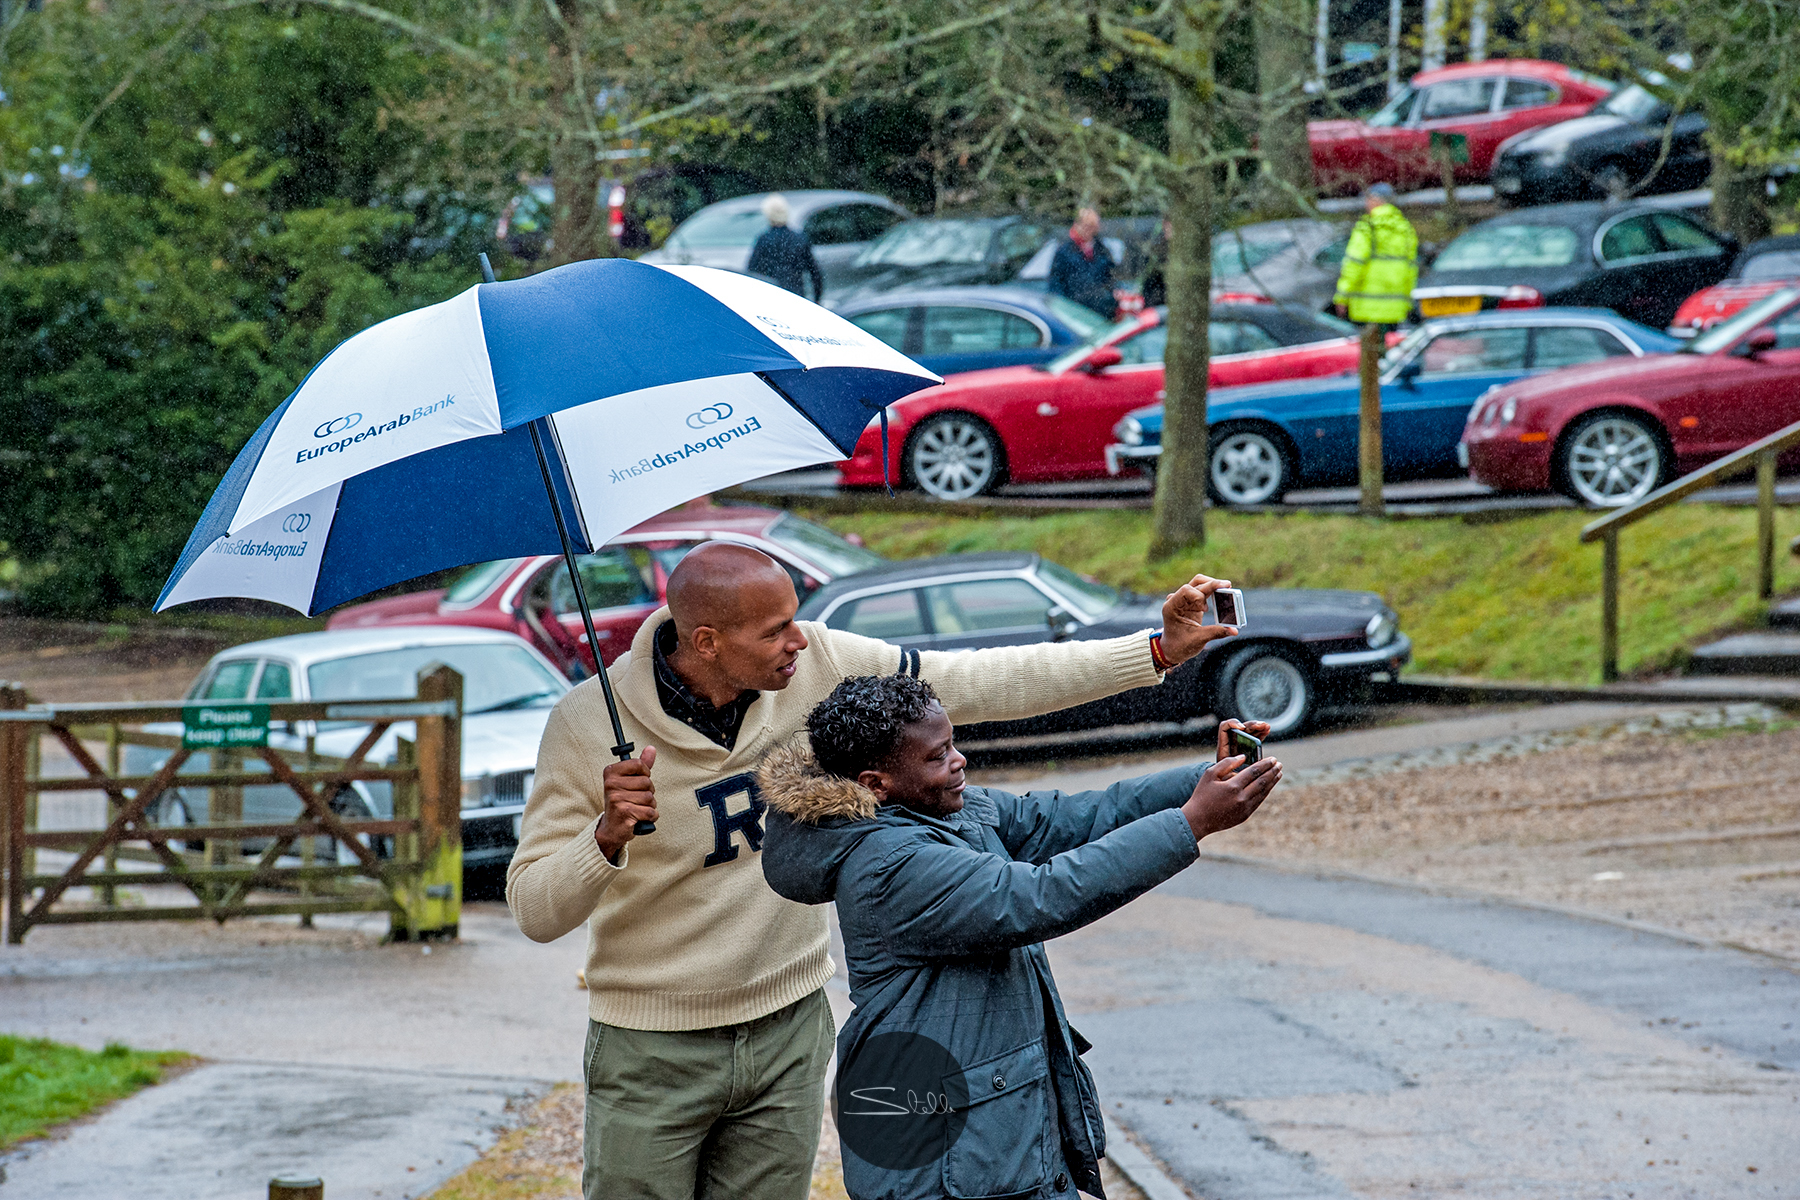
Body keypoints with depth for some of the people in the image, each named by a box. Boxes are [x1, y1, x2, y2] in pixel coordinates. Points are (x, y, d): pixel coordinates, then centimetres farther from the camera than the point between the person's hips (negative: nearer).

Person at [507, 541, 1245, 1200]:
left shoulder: (816, 666, -9)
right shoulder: (590, 727, -18)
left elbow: (981, 683, -3)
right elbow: (534, 913, -15)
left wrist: (1158, 651, -6)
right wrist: (606, 838, -35)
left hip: (788, 1034, 3)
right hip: (653, 1048, -3)